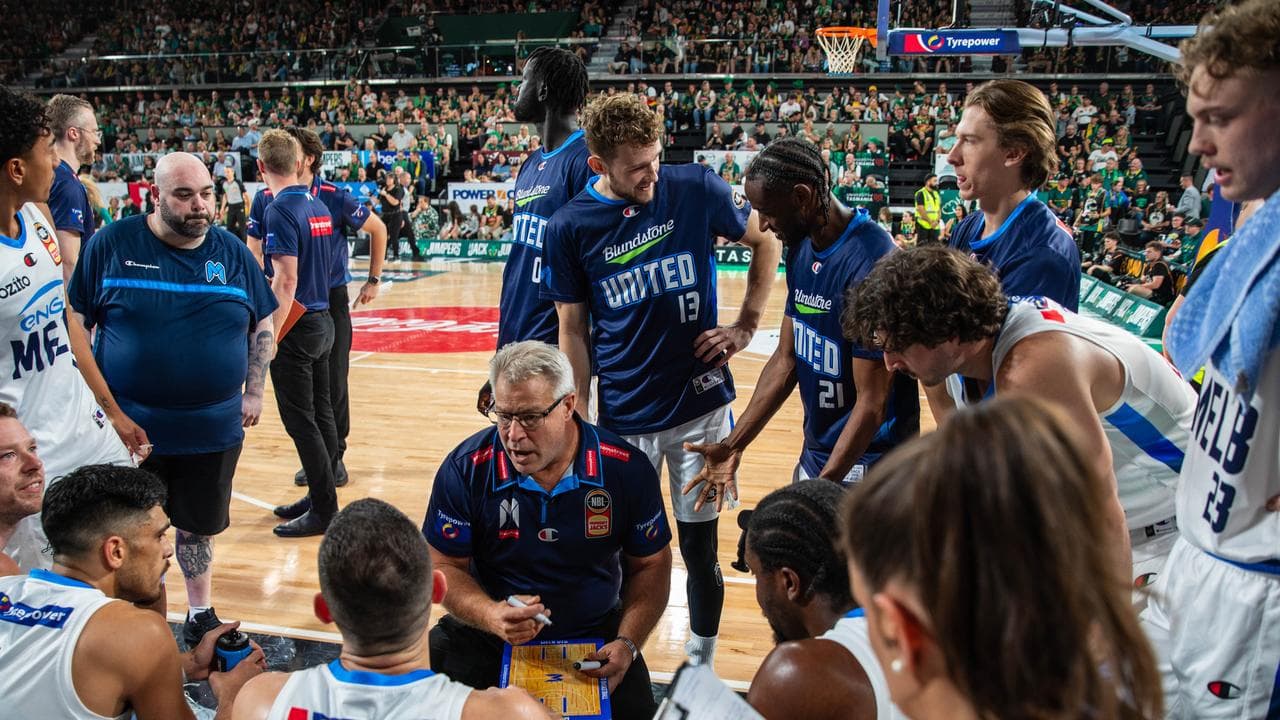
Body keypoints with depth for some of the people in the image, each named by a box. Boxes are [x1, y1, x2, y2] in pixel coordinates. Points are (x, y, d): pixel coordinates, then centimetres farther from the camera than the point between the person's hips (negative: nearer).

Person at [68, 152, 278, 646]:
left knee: (198, 526, 17)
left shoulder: (233, 252, 1)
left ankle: (200, 616, 37)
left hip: (213, 426, 2)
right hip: (128, 424, -2)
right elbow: (75, 322, -1)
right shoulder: (112, 243, -6)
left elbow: (263, 327, 10)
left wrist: (253, 392, 5)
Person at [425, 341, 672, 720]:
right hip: (486, 637, 0)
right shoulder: (465, 469, -14)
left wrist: (628, 643, -14)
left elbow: (650, 565, 1)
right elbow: (446, 566, -5)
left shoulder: (628, 470, -12)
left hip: (594, 639, 0)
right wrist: (490, 615, -25)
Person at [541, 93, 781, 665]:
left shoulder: (695, 189, -7)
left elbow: (765, 240, 8)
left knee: (700, 548, 11)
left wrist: (746, 326, 2)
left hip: (701, 405, 0)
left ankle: (701, 665, 33)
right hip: (623, 419, 0)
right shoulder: (569, 227, -6)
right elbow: (573, 330, 1)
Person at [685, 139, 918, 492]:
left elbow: (872, 403, -23)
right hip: (814, 454, 8)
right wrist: (733, 445, 4)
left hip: (864, 464, -7)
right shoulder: (801, 250, 2)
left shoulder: (869, 263, -24)